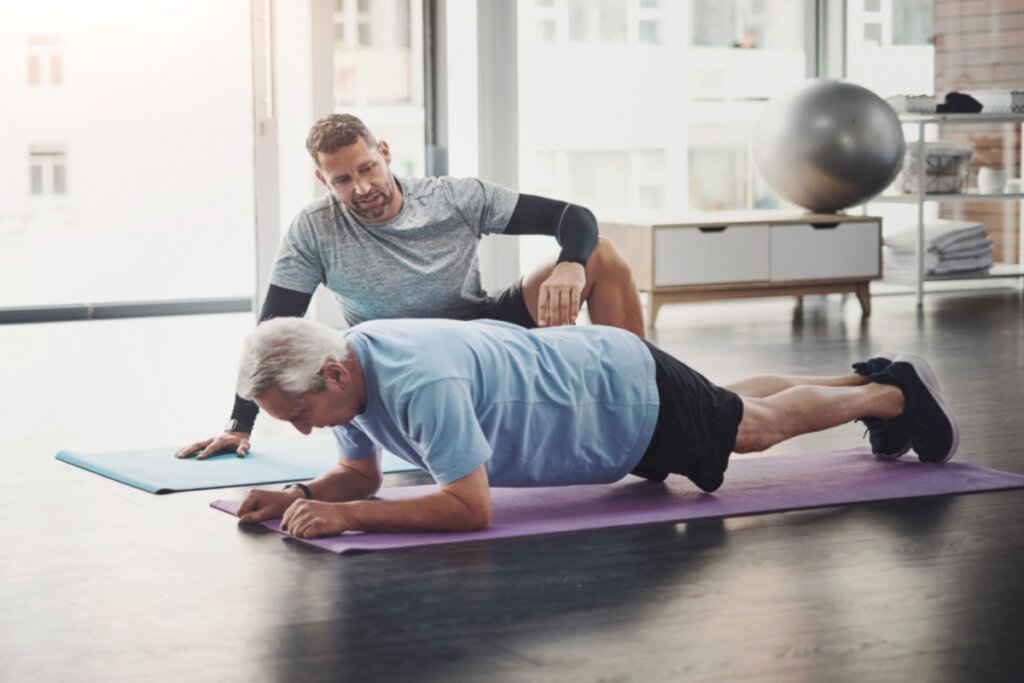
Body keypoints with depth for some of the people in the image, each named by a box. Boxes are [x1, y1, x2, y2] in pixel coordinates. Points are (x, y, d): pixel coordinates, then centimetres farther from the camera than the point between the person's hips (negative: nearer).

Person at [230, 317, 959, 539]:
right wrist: (301, 495, -21)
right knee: (737, 407, 31)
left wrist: (344, 516, -44)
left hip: (631, 397, -8)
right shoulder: (346, 364, -15)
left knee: (759, 424, 18)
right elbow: (361, 472, -1)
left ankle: (894, 391, 43)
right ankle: (870, 379, 53)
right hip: (584, 364, 8)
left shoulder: (419, 383, -42)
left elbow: (471, 507, -43)